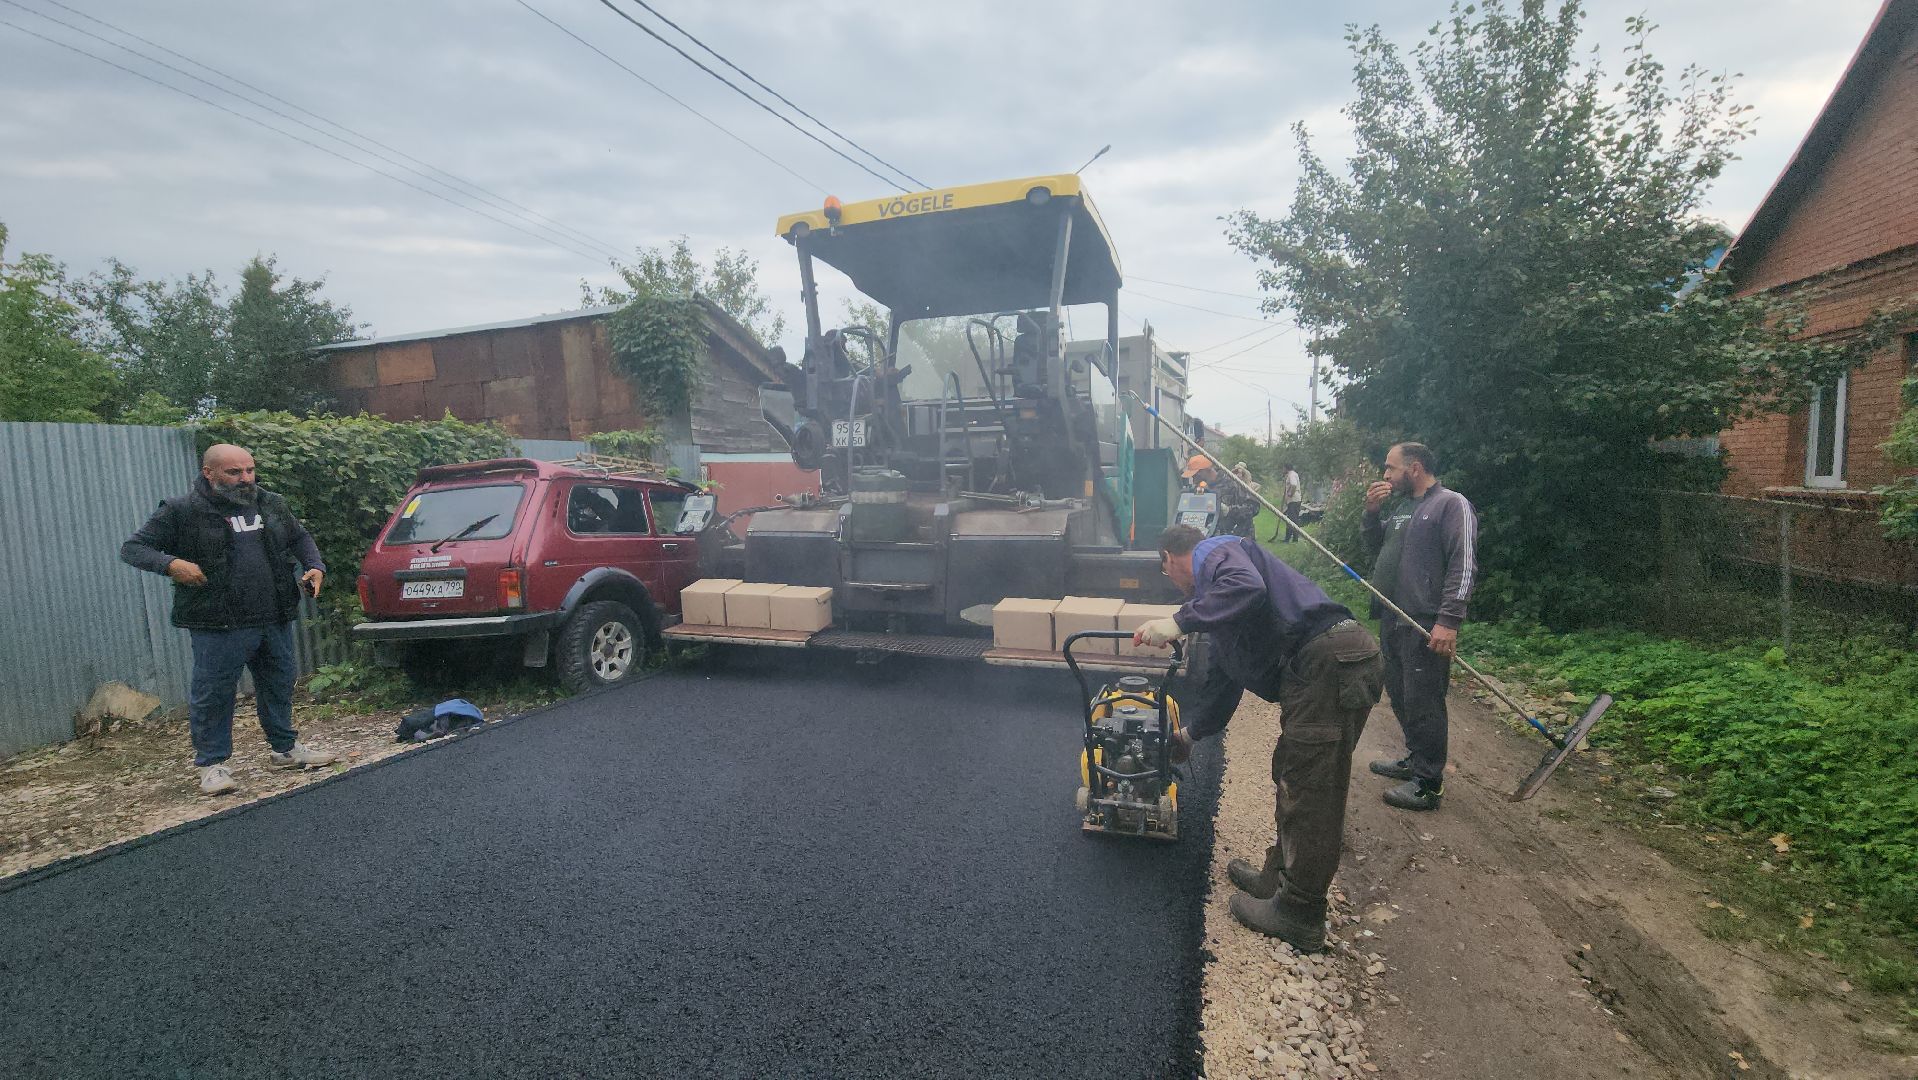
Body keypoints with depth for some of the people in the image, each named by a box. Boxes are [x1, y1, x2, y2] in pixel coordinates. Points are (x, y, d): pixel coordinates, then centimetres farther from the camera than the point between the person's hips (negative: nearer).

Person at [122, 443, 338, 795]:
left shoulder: (272, 505, 9)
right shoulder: (181, 512, -4)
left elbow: (300, 537, 23)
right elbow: (132, 548, 0)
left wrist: (314, 566, 5)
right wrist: (170, 563, -19)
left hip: (275, 620, 5)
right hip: (218, 625, -4)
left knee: (279, 684, 16)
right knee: (212, 694, 2)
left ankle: (285, 747, 32)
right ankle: (212, 763, 18)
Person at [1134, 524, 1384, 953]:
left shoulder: (1214, 551, 1)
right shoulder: (1216, 584, 30)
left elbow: (1247, 587, -25)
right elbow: (1224, 677, 35)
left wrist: (1179, 621, -21)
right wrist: (1191, 733, 42)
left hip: (1329, 661, -11)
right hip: (1328, 665, 11)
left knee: (1308, 793, -2)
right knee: (1292, 777, 19)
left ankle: (1300, 917, 10)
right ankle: (1280, 879, 34)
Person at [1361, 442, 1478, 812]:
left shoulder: (1452, 505, -9)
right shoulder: (1400, 505, 18)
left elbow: (1463, 566, -16)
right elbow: (1374, 546, 22)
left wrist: (1449, 620, -24)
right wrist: (1372, 513, 5)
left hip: (1426, 625, -9)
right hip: (1393, 619, 9)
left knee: (1423, 704, -4)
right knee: (1400, 695, 17)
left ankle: (1428, 784, 5)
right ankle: (1416, 760, 32)